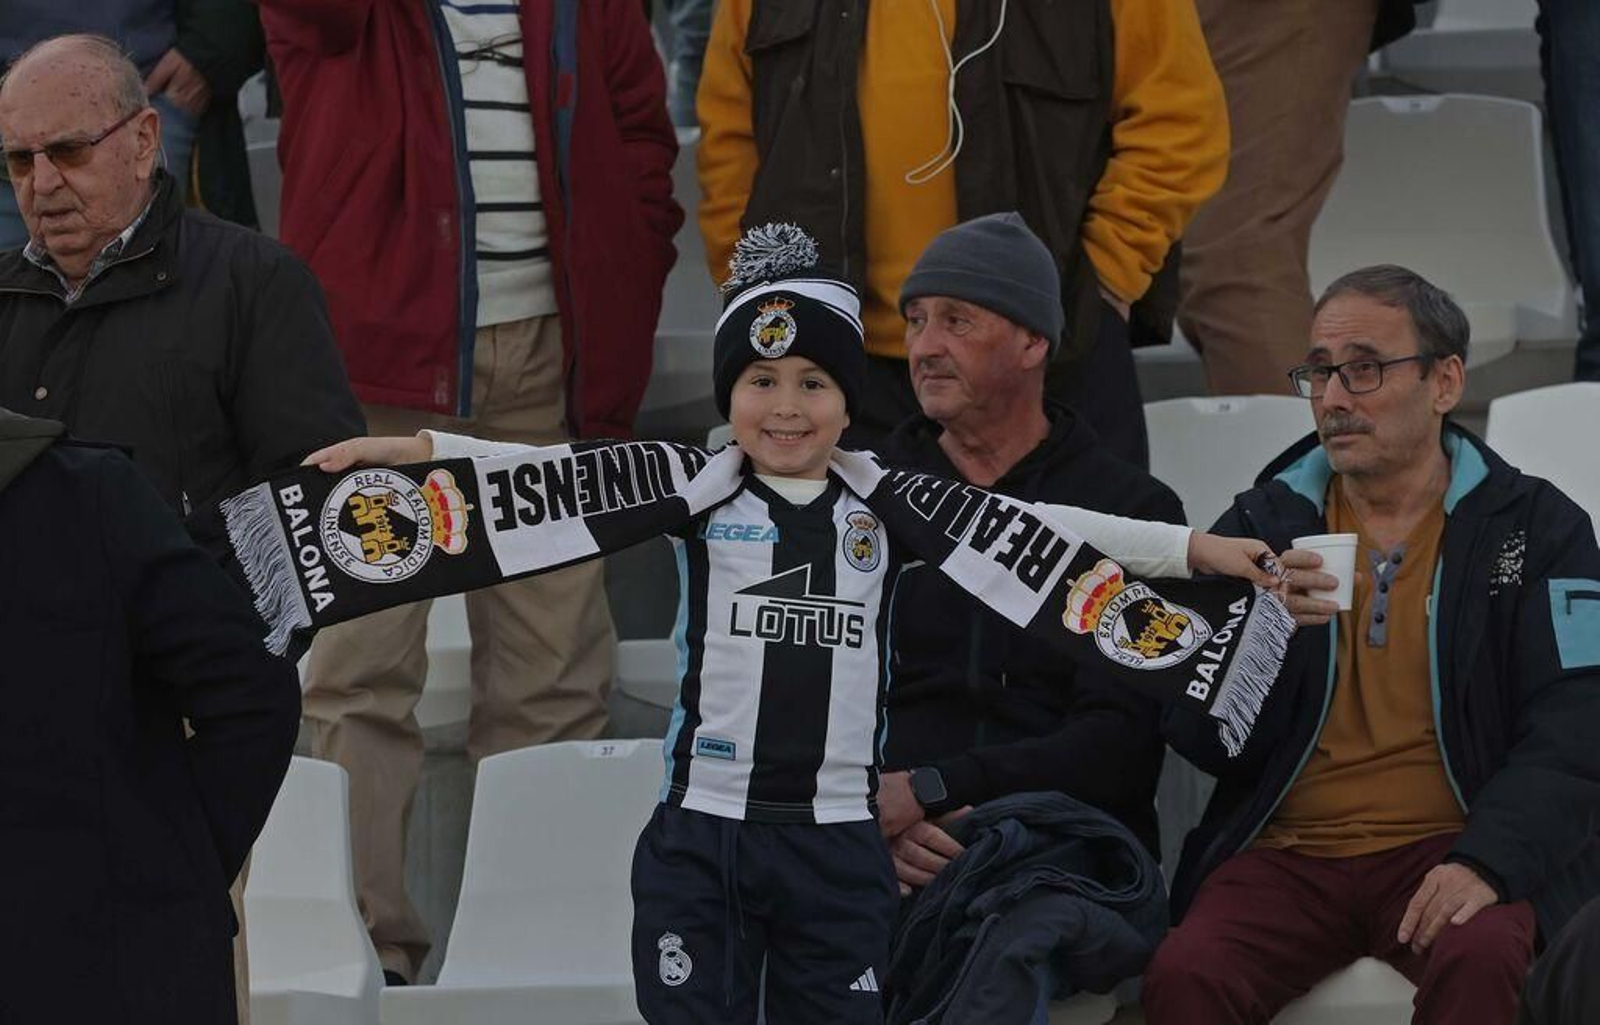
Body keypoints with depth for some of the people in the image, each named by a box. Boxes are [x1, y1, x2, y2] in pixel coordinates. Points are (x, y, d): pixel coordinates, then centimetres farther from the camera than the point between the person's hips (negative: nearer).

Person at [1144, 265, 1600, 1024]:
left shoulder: (1534, 527, 8)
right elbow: (1196, 740, 7)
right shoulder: (1262, 525, 14)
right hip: (1286, 855, 2)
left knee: (1482, 960, -36)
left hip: (1447, 846, -1)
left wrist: (1487, 861, -19)